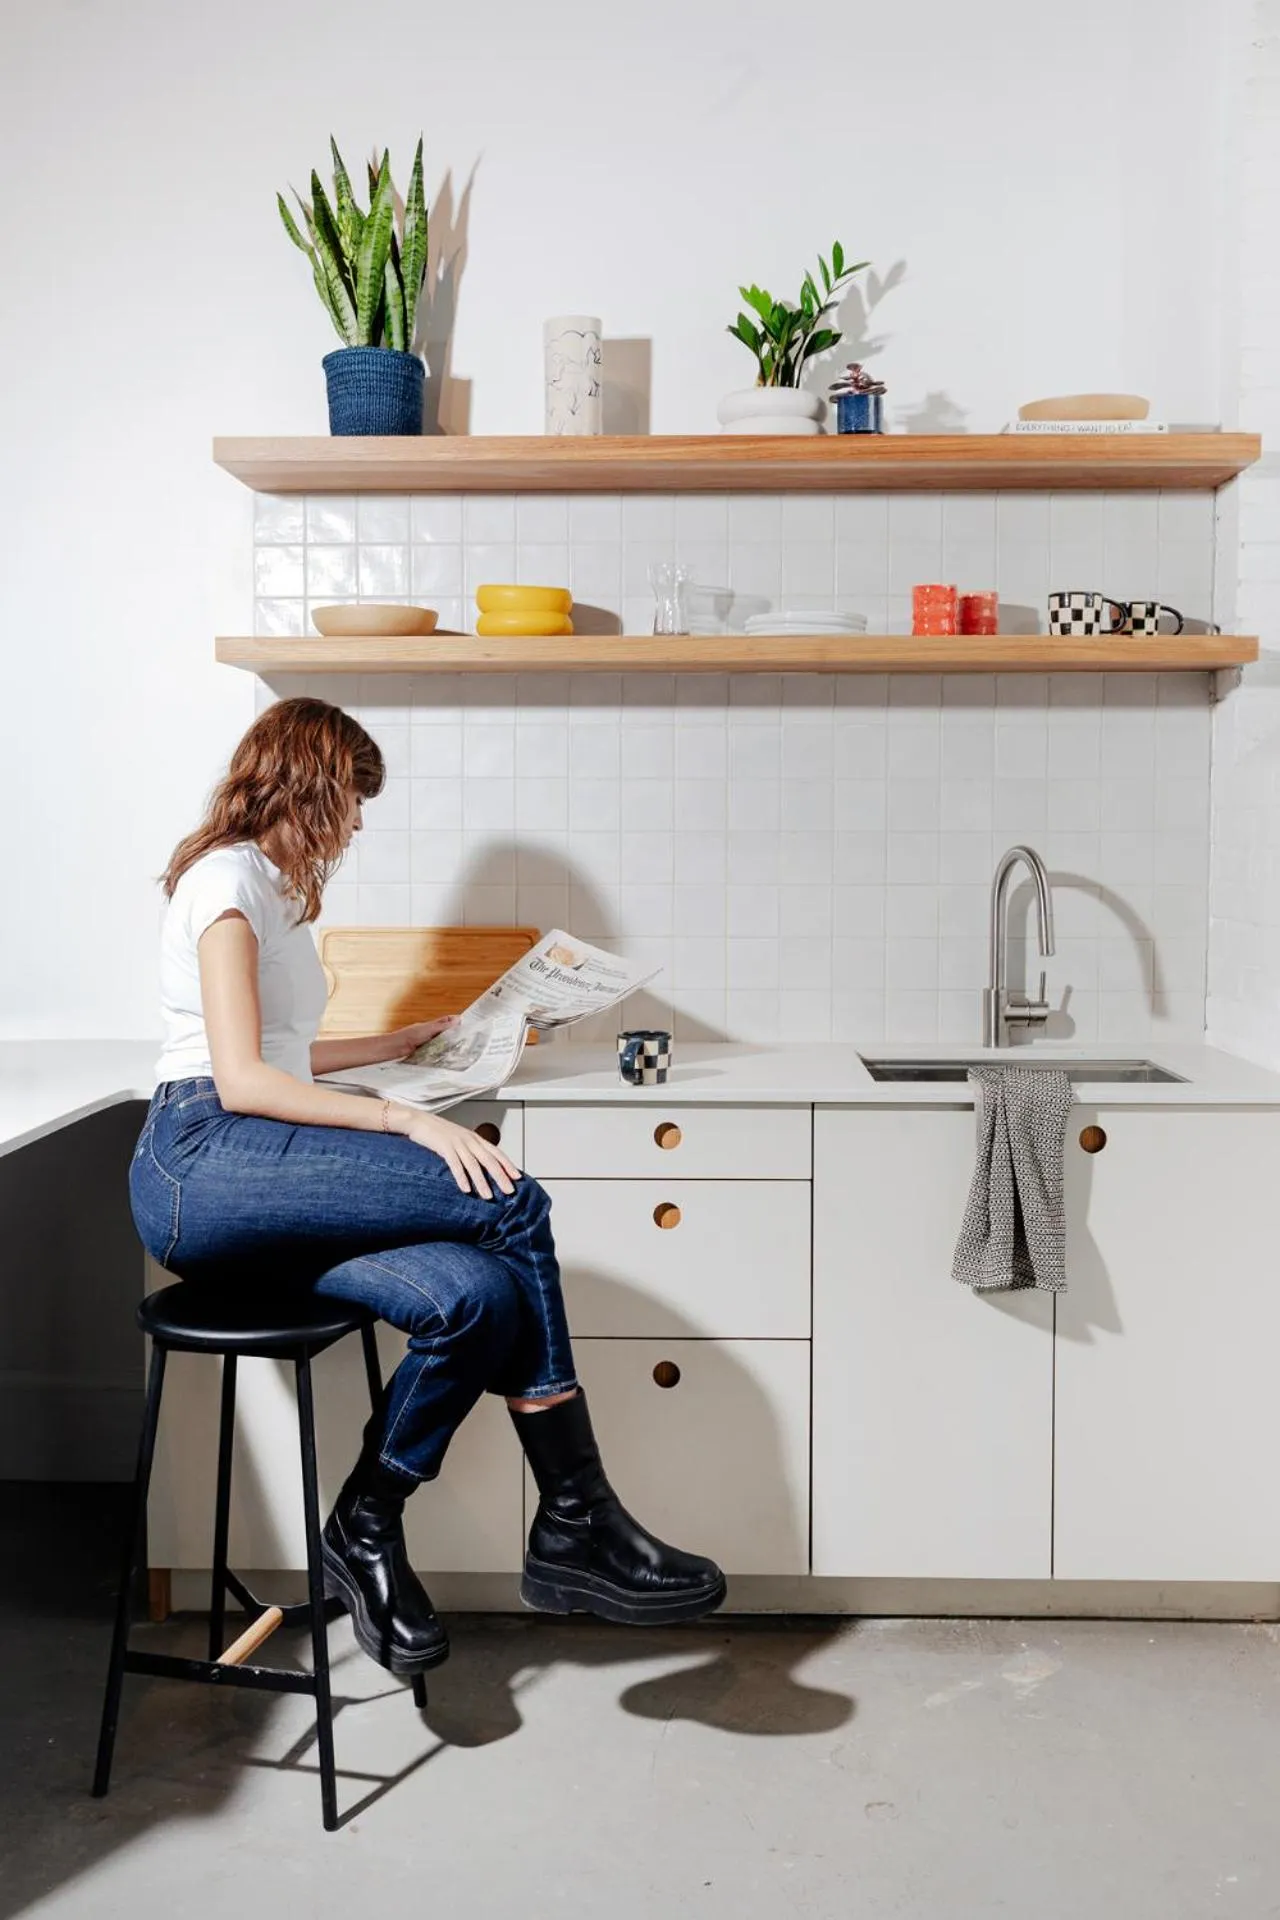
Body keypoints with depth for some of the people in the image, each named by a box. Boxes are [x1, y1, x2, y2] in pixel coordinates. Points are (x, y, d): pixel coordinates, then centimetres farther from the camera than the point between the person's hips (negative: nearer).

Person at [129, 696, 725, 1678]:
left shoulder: (277, 889, 26)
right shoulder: (227, 880, -3)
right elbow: (242, 1079, -14)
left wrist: (404, 1041, 40)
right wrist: (407, 1119, -19)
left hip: (258, 1184, 8)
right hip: (201, 1165, -8)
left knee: (481, 1298, -20)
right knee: (509, 1201, -22)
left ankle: (368, 1532, -6)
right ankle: (578, 1524, -14)